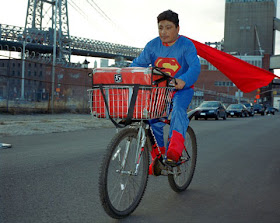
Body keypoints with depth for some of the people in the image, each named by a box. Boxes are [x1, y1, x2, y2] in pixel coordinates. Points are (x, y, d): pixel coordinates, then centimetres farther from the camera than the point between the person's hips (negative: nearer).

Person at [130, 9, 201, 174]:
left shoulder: (186, 45, -8)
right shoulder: (153, 45, 4)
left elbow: (195, 66, -22)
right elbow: (138, 64, 1)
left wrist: (183, 81, -43)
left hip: (182, 89, -3)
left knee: (178, 110, -33)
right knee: (153, 120, -14)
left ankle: (175, 149, -46)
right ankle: (158, 157, 0)